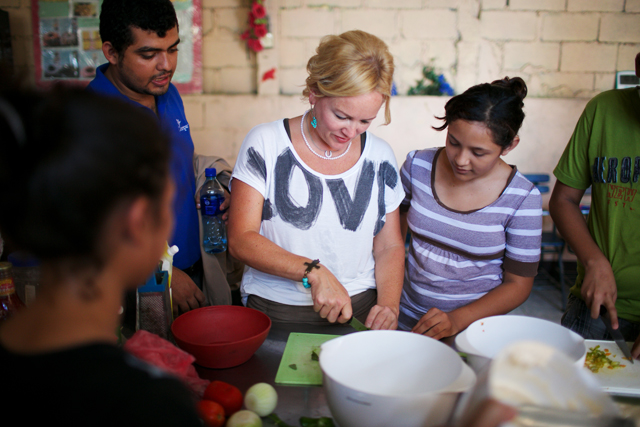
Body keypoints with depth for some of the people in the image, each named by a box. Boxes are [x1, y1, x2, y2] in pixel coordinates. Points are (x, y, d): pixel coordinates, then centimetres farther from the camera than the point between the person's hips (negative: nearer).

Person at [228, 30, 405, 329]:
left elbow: (389, 246, 12)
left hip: (359, 311, 3)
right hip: (275, 311, -2)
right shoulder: (265, 144, -3)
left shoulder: (380, 157, 6)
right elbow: (240, 240, -8)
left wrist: (388, 306, -5)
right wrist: (314, 272, -19)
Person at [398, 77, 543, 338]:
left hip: (476, 327, 0)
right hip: (408, 321, 1)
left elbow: (518, 284, -4)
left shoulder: (522, 199, -10)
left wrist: (457, 320, -17)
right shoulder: (418, 165, -3)